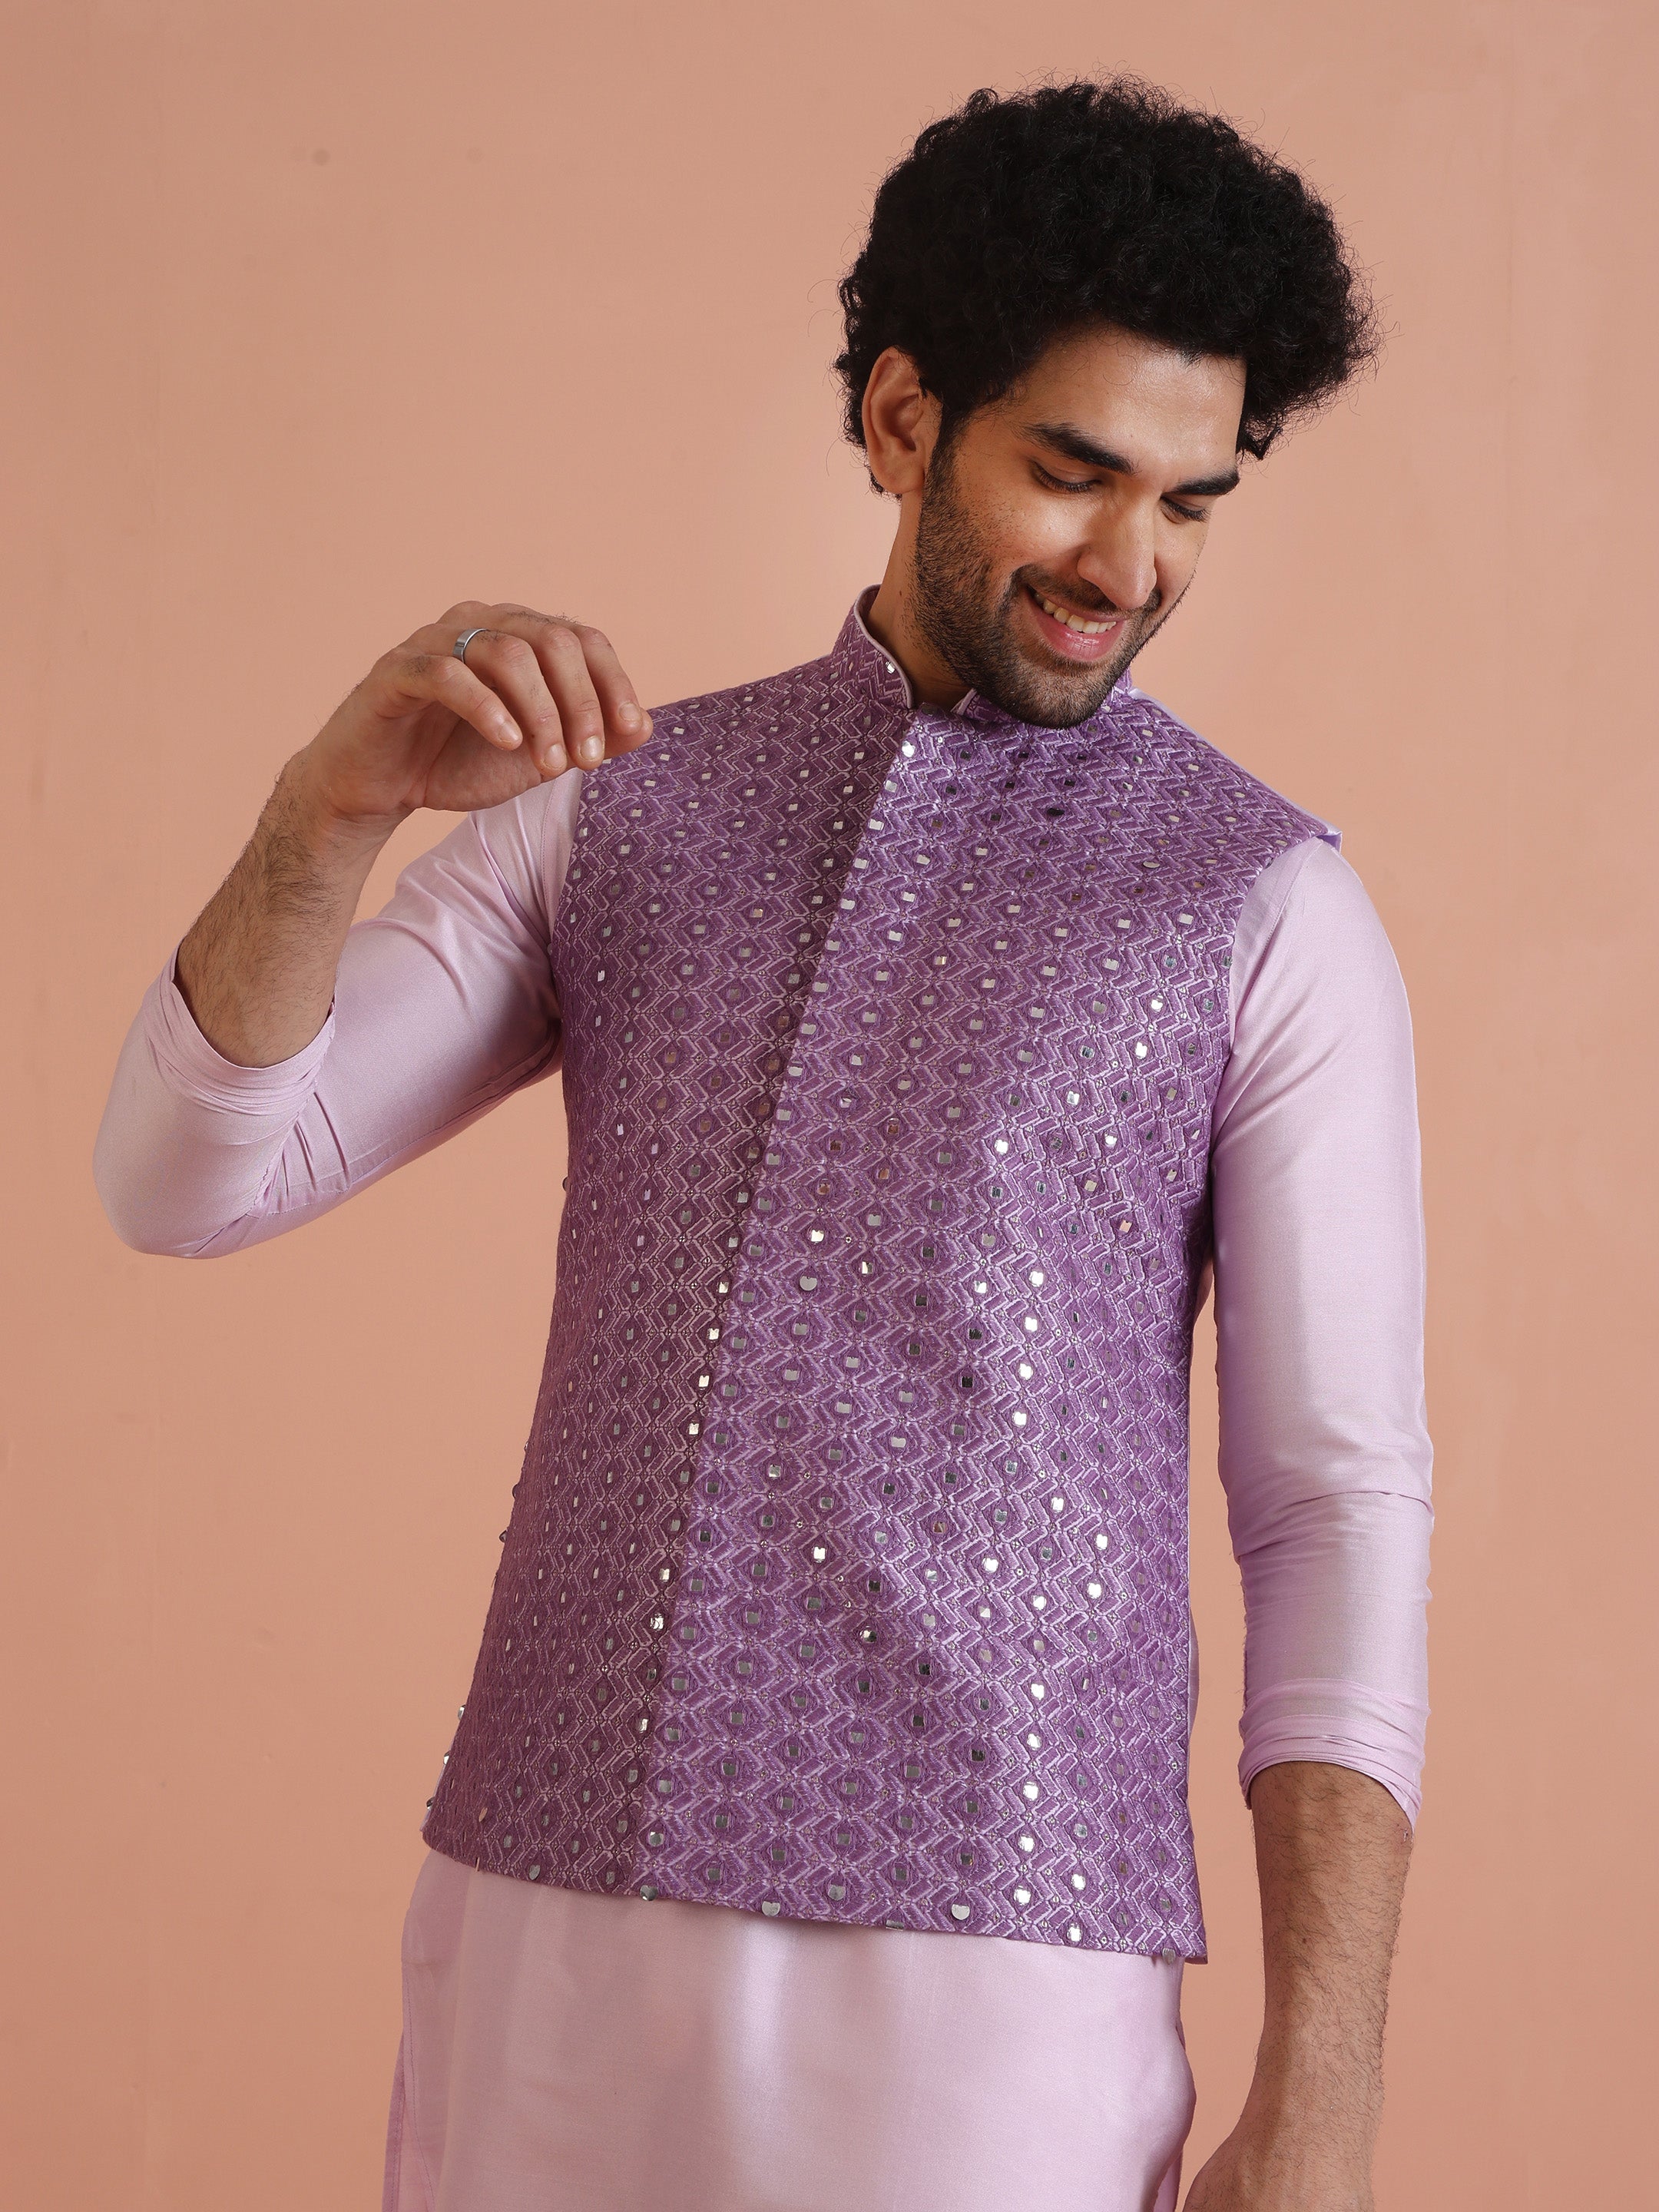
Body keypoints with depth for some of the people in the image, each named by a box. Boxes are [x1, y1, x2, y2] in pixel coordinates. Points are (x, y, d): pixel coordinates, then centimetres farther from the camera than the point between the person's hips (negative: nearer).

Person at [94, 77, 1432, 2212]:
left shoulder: (1270, 907, -1)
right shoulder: (616, 806, 10)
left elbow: (1339, 1518, -4)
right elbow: (190, 1175, 3)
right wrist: (335, 802, -16)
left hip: (995, 1966, -3)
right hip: (551, 1905, 4)